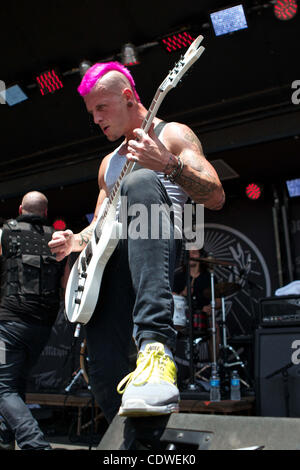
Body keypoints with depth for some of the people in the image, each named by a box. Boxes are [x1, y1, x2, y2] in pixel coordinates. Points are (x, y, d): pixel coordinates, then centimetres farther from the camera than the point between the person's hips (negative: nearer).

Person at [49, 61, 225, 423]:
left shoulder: (172, 134, 10)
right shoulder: (109, 163, 32)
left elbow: (216, 198, -5)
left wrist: (170, 165, -23)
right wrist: (76, 240, 9)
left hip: (163, 246, -6)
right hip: (112, 259, 6)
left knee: (139, 182, -38)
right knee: (104, 370, -12)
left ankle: (156, 348, -52)